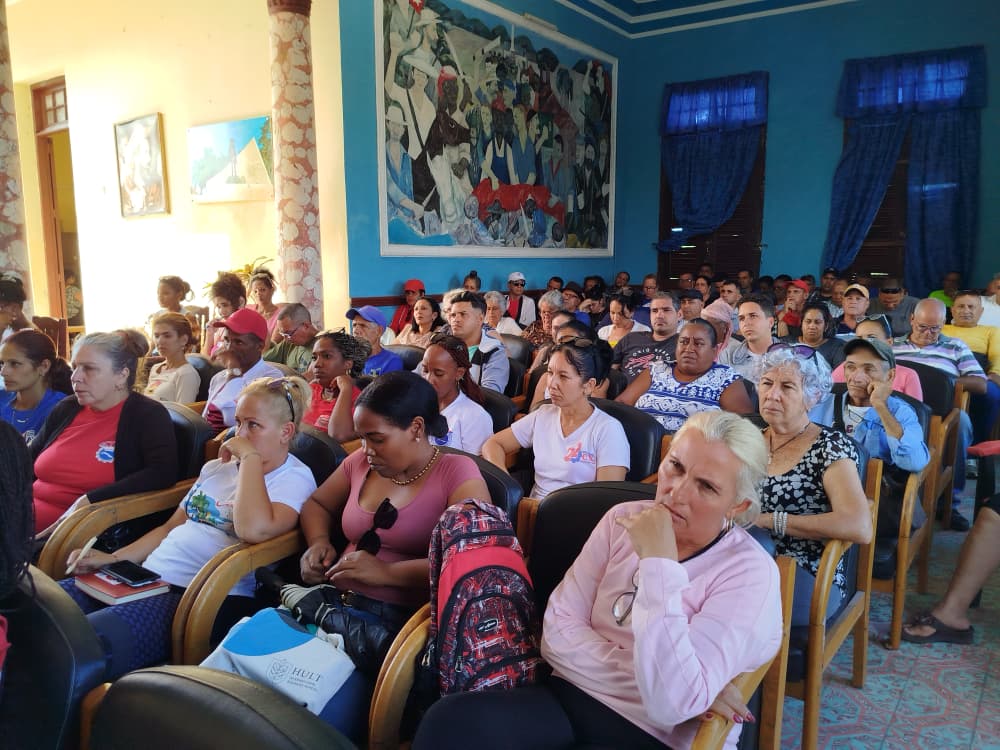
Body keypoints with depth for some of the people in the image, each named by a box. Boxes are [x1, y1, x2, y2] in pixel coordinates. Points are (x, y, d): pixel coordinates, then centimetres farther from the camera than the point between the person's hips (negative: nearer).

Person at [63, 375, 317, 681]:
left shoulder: (294, 478, -3)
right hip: (148, 578, 8)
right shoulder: (217, 467, 22)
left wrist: (250, 456, -14)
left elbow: (254, 530, -24)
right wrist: (112, 558, 11)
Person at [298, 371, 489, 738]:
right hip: (337, 601, 6)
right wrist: (318, 542, 7)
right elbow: (317, 504, 29)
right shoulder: (361, 462, 13)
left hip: (401, 618, -5)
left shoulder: (457, 472, -5)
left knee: (317, 718, -26)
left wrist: (389, 572, -21)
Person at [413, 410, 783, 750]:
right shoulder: (624, 520, 2)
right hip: (573, 698, 5)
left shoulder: (751, 574, -11)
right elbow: (558, 633, -2)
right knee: (451, 720, -25)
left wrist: (659, 563, -24)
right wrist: (642, 677, -15)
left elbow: (673, 706, -22)